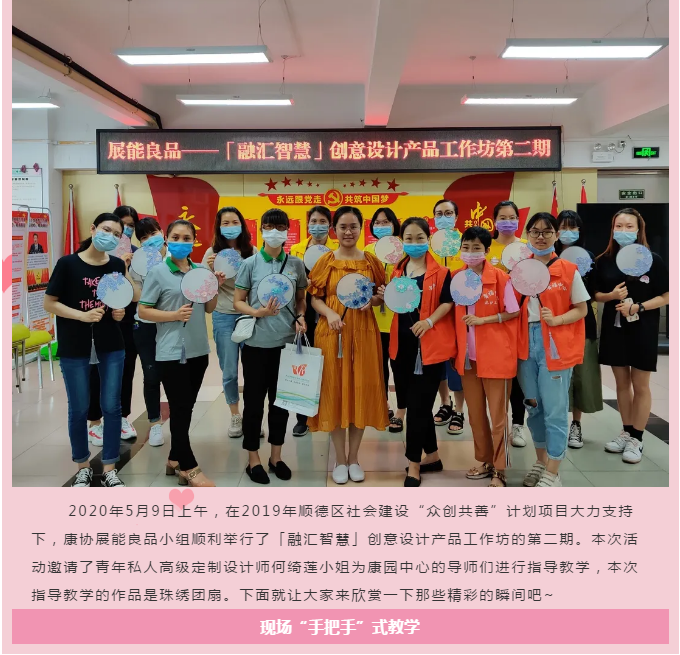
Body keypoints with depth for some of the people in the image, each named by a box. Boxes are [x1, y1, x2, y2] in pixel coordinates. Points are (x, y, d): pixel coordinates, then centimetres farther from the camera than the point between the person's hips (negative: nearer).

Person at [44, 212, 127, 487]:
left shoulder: (117, 265, 3)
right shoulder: (68, 263, -8)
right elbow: (49, 303, -7)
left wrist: (120, 312, -5)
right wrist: (82, 315, -19)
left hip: (111, 346, 3)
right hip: (74, 348, -3)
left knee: (111, 406, 4)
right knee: (79, 409, 7)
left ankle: (109, 469, 18)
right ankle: (83, 466, 26)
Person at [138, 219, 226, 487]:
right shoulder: (158, 272, -8)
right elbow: (143, 311, -7)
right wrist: (174, 315, -20)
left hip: (198, 349, 5)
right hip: (171, 352, -5)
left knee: (186, 408, 13)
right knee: (180, 409, -1)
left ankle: (175, 460, 27)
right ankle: (189, 468, 11)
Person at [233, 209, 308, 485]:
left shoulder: (296, 264, 4)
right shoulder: (250, 264, -3)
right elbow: (238, 302, -1)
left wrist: (300, 317, -6)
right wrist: (258, 312, -19)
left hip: (286, 342, 3)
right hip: (256, 343, -2)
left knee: (281, 400, 12)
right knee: (254, 400, 6)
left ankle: (276, 457, 26)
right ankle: (253, 460, 20)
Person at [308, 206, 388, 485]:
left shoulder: (371, 261, 6)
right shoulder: (326, 261, 2)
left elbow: (382, 295, 11)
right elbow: (315, 298, 1)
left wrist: (371, 300, -10)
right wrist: (329, 313, -17)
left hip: (364, 332, 1)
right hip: (332, 331, -1)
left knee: (361, 390, 4)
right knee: (334, 390, 2)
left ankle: (354, 457, 19)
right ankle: (340, 459, 16)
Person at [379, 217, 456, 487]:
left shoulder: (440, 272, -4)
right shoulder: (397, 270, 12)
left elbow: (447, 302, -8)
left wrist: (429, 321, -23)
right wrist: (385, 296, -2)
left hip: (430, 345, -6)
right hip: (403, 343, 6)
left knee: (417, 405, -4)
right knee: (417, 404, 14)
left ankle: (414, 465, 8)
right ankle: (432, 456, 30)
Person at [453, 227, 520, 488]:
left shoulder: (500, 277, -10)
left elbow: (514, 312, -6)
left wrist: (482, 319, -16)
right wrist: (457, 348, 2)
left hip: (495, 355, -5)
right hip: (468, 356, 5)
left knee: (497, 413, 3)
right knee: (475, 413, 14)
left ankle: (499, 470, 13)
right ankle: (485, 461, 30)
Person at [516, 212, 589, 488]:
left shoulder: (568, 270, -3)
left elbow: (582, 310, -1)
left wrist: (556, 319, -16)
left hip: (556, 346, -4)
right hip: (526, 344, 4)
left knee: (555, 411, -1)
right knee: (533, 407, 14)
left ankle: (552, 475, 9)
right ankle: (541, 462, 30)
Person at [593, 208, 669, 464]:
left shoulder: (652, 259, -7)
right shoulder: (604, 260, 2)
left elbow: (665, 297, -6)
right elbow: (596, 294, 8)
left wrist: (638, 307, -20)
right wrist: (611, 295, -13)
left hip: (642, 330, -3)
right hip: (613, 328, 3)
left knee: (640, 385, 4)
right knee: (621, 383, 13)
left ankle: (636, 438, 14)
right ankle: (626, 432, 27)